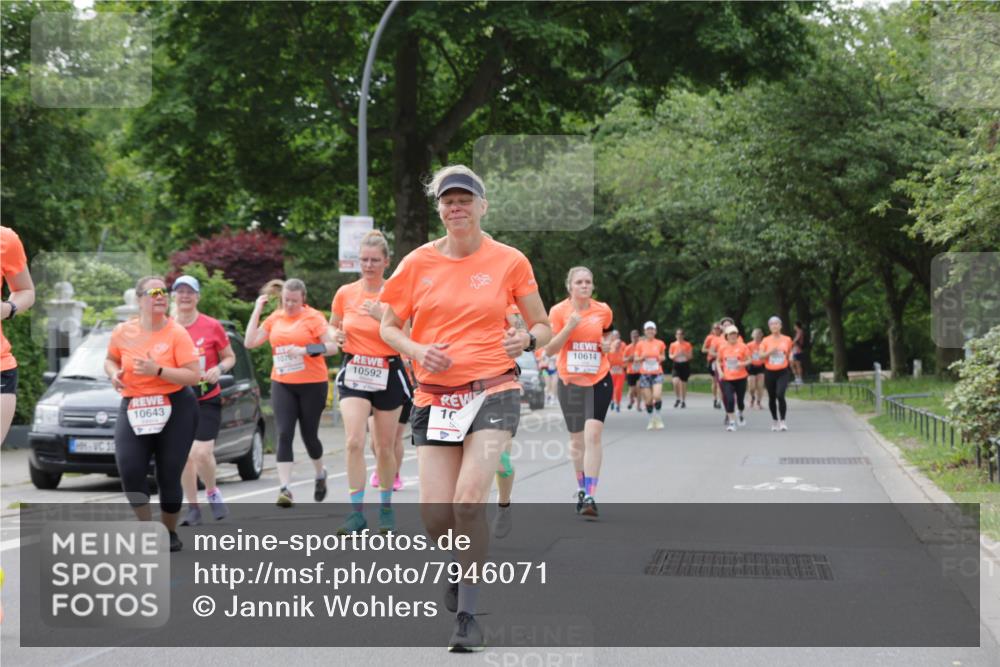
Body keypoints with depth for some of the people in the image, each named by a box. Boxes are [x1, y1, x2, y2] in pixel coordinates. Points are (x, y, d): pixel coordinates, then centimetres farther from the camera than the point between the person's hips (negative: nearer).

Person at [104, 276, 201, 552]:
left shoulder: (177, 333, -9)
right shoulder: (123, 332, 1)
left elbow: (194, 376, -13)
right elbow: (110, 359, 20)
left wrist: (157, 371, -24)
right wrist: (114, 373, -3)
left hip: (175, 408, -2)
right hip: (133, 408, 2)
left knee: (169, 475, 1)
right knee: (129, 469, -16)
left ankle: (170, 532, 23)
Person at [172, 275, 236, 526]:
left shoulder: (212, 326, -3)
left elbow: (230, 357, 6)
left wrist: (218, 369, -14)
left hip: (207, 399, -2)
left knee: (202, 453, -14)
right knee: (184, 455, 3)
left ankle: (212, 492, 16)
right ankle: (192, 508, 15)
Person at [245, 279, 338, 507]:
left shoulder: (313, 317, -5)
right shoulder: (274, 319, 8)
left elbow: (332, 346, -9)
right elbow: (250, 342, 4)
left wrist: (305, 350, -22)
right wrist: (257, 311, 1)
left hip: (312, 385, -3)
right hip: (282, 385, 3)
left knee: (309, 435, 7)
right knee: (284, 434, -9)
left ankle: (320, 474, 36)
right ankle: (285, 488, -12)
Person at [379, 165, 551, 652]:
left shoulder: (509, 261, 1)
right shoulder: (419, 262, 5)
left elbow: (542, 327, 10)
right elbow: (388, 327, 12)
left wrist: (526, 341, -14)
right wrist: (417, 350, -9)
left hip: (492, 392, -2)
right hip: (434, 395, 2)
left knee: (469, 501, -19)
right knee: (435, 514, -5)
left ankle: (467, 614, -6)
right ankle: (459, 570, 30)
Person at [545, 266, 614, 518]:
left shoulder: (603, 311, 1)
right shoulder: (559, 311, -4)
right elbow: (549, 348, -6)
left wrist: (607, 344, -2)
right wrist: (569, 327, -19)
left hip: (599, 380, -1)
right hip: (570, 381, 1)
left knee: (593, 435, -15)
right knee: (576, 439, 10)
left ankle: (590, 496, -17)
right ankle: (581, 489, 29)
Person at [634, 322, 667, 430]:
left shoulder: (660, 344, 5)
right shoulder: (640, 344, 3)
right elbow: (635, 358, 6)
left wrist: (661, 358, -4)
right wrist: (642, 357, -14)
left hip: (657, 373, -1)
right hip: (645, 374, 1)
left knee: (657, 396, -19)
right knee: (648, 400, -2)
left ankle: (658, 417, 3)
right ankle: (651, 420, 16)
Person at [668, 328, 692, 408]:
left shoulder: (687, 345, 0)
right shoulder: (673, 345, 3)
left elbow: (690, 356, 1)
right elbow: (670, 356, 6)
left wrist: (684, 353, -17)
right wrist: (675, 355, -14)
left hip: (685, 365, 0)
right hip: (676, 365, 0)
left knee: (683, 384, 5)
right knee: (676, 381, -21)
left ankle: (683, 401, 20)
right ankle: (677, 399, -1)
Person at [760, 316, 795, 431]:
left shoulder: (787, 340, 3)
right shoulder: (766, 340, 0)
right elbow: (761, 355, -6)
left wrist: (791, 357, 1)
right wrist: (770, 352, -19)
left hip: (782, 372, -1)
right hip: (769, 372, 1)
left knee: (780, 395, -20)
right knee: (772, 398, 10)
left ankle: (782, 421, -12)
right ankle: (774, 421, 28)